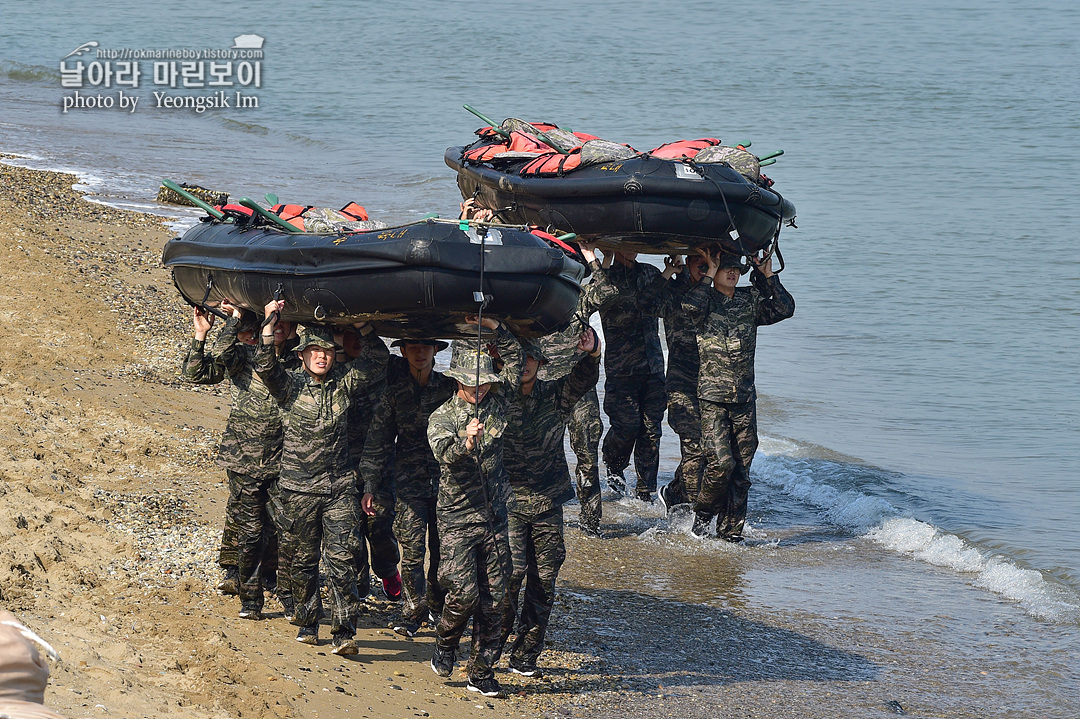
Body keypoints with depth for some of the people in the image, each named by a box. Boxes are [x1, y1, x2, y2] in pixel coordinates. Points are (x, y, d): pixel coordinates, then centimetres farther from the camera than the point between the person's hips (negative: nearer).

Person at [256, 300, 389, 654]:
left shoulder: (343, 383, 7)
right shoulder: (289, 385, 1)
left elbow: (378, 360, 6)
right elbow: (264, 366, -15)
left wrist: (361, 326, -4)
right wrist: (269, 324, -23)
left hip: (339, 487, 0)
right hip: (297, 488, 0)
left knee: (342, 558, -8)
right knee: (302, 559, 8)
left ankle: (344, 632, -9)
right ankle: (307, 622, 23)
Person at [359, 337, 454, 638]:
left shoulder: (450, 387, 2)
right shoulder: (394, 391, 1)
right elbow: (377, 441, 4)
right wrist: (370, 486, 2)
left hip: (445, 479, 1)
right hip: (409, 481, -1)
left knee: (442, 548, 5)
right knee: (412, 548, -6)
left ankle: (438, 605, 24)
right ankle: (413, 609, 8)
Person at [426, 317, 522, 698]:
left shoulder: (495, 406, 6)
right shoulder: (441, 418, -6)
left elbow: (514, 359, 15)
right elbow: (444, 453, -26)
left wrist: (494, 328, 2)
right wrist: (465, 442, -47)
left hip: (494, 520, 4)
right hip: (458, 520, -4)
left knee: (494, 600, 1)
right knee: (464, 593, -13)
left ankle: (482, 673, 9)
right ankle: (444, 645, 15)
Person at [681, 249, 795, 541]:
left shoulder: (750, 300, 11)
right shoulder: (706, 300, -2)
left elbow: (784, 309, 7)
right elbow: (690, 306, -24)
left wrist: (768, 278, 1)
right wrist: (709, 274, -16)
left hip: (745, 400, 5)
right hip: (713, 399, -5)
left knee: (741, 471, 5)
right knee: (721, 463, -17)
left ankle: (731, 533, 13)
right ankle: (702, 515, 7)